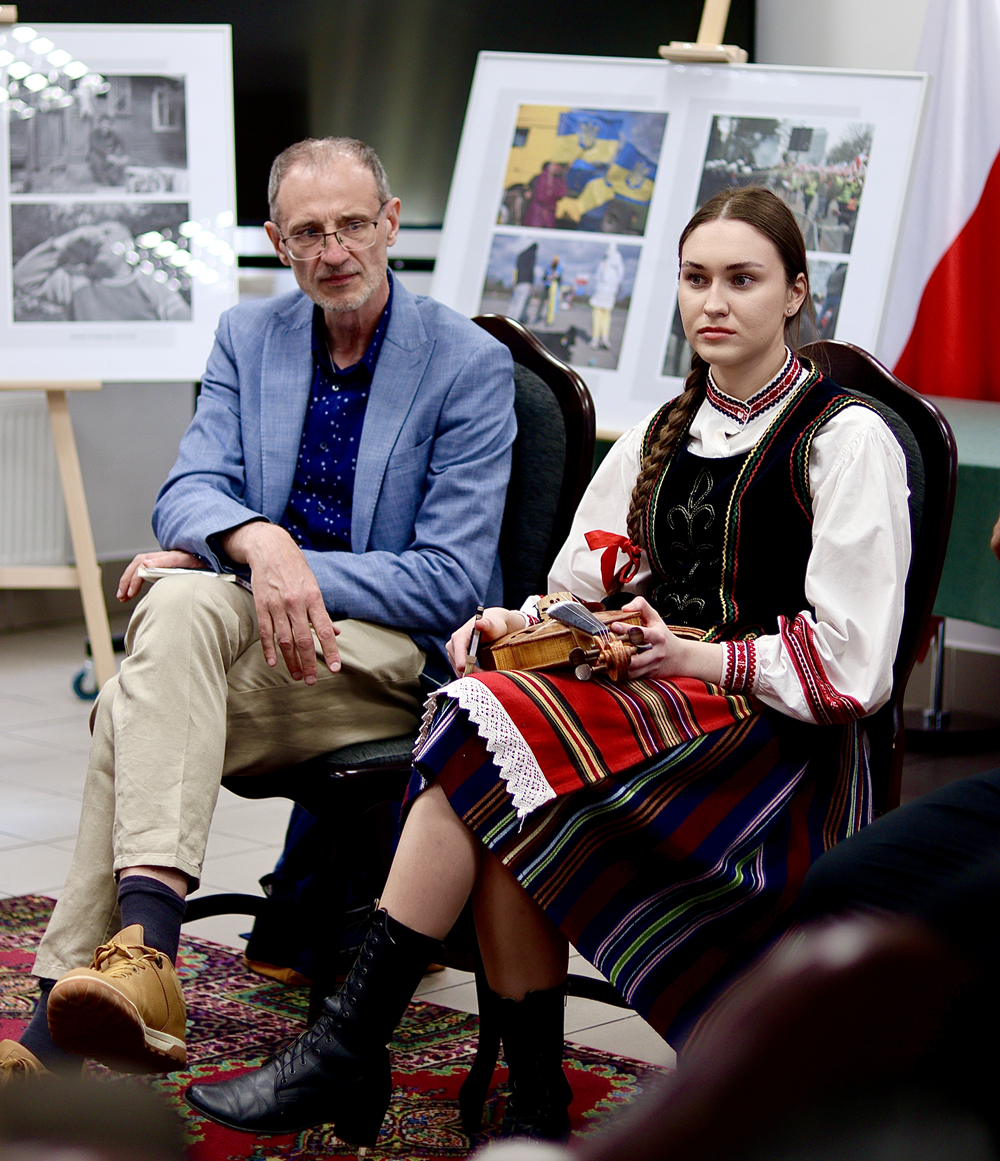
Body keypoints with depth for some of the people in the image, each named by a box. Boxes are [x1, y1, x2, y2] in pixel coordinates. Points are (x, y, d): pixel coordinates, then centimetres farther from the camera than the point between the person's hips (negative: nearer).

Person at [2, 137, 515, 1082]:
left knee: (138, 707, -30)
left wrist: (302, 572, -17)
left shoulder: (471, 365, -3)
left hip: (395, 650, -4)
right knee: (179, 606, -33)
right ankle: (143, 951, -43)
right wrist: (257, 541, -24)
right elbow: (187, 493, 1)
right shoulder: (248, 337, 12)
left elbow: (453, 579, -8)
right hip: (253, 624, 5)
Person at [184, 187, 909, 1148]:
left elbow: (851, 666, -7)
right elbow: (592, 591, 18)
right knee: (499, 810, -29)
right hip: (660, 705, 6)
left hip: (779, 744, -6)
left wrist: (702, 659, -17)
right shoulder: (660, 436, 19)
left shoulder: (846, 439, -2)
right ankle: (534, 1105, -22)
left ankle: (345, 1052, -22)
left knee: (491, 725, -27)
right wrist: (528, 625, -3)